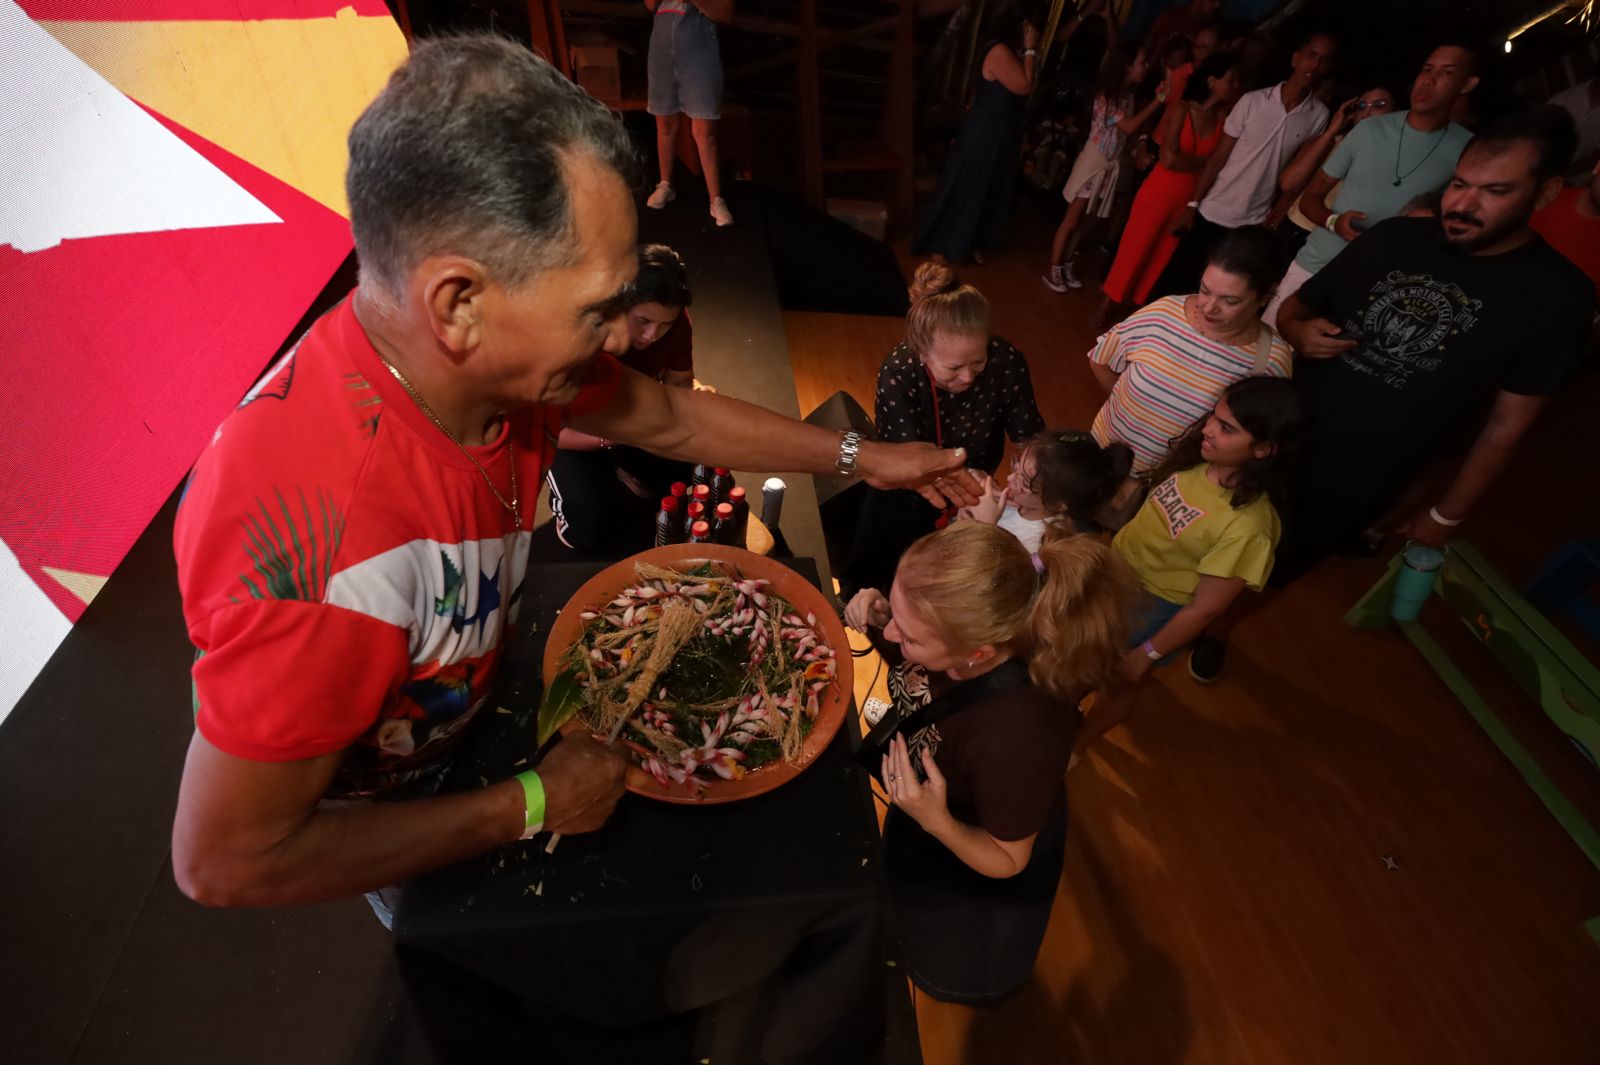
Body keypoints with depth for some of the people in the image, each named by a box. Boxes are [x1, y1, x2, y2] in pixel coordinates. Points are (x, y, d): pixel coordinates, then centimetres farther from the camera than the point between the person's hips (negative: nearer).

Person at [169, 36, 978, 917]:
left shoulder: (506, 351, -27)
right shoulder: (326, 541, -48)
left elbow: (670, 420, -10)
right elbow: (225, 860, -35)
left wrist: (861, 456, -5)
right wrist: (532, 806, -28)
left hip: (464, 695, 5)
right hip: (363, 804, -4)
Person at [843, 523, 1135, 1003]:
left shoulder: (1018, 735, -48)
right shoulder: (967, 627, -33)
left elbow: (1006, 861, -26)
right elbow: (914, 670, -7)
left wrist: (935, 822, -45)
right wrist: (879, 626, -28)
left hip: (972, 869, -5)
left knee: (946, 971, 33)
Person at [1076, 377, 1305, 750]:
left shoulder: (1248, 524, -33)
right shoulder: (1196, 453, -16)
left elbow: (1205, 608, -23)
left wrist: (1144, 656, -14)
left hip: (1155, 605, -5)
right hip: (1116, 567, 6)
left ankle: (1075, 744, 48)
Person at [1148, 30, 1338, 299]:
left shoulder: (1319, 116, -2)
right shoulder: (1252, 101, -5)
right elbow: (1218, 156, -3)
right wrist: (1193, 204, -7)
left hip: (1254, 224, 1)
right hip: (1213, 212, -1)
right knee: (1174, 279, 2)